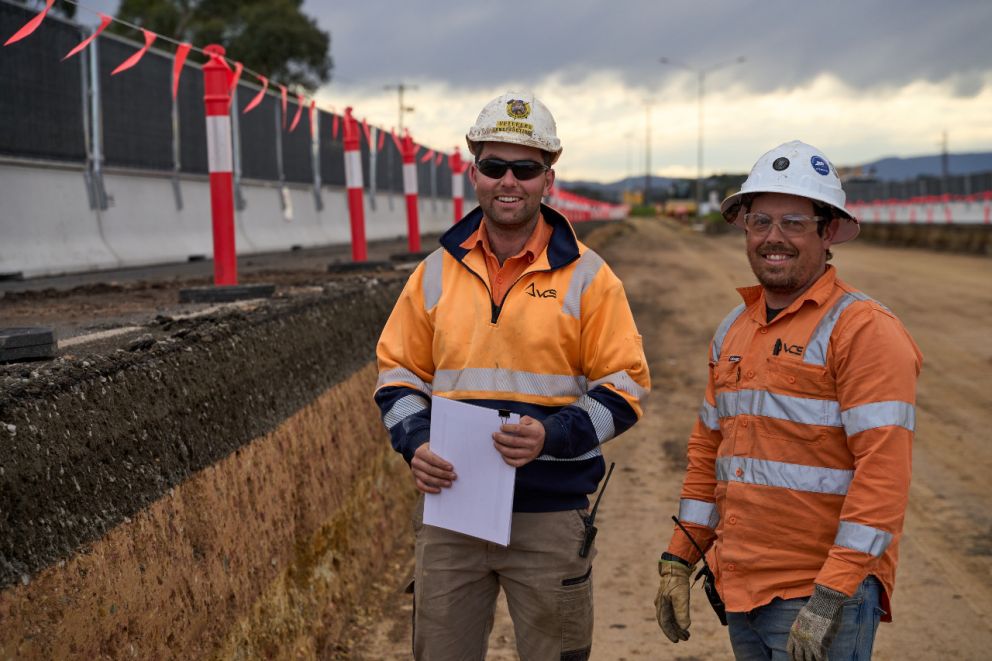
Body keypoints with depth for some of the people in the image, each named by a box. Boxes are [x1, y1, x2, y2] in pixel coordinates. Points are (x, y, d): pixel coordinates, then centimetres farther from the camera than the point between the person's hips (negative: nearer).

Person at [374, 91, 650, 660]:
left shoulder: (586, 276, -2)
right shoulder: (437, 271, 7)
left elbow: (624, 385, -3)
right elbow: (398, 374, 12)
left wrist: (553, 434, -19)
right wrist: (416, 443, -7)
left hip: (551, 514, -2)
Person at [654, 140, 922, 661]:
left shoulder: (864, 330, -11)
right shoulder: (733, 331, 11)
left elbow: (883, 470, -18)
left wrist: (831, 597, -21)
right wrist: (678, 560, 13)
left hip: (825, 597, -7)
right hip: (741, 590, 7)